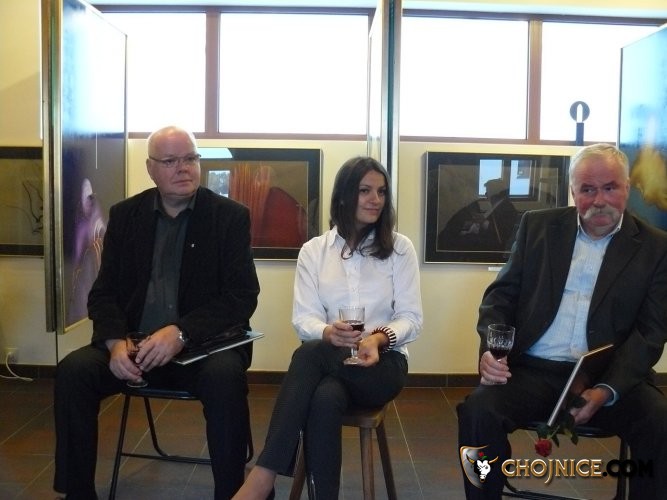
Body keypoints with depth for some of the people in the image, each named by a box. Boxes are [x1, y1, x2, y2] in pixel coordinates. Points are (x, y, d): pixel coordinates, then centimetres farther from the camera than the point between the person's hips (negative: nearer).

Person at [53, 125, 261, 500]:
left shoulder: (231, 216, -1)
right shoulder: (125, 215, 9)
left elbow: (243, 296, -8)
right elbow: (104, 292, 6)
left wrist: (182, 332, -24)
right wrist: (116, 342, -16)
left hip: (203, 344, -3)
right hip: (133, 343, 3)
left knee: (225, 376, -34)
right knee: (73, 370, -22)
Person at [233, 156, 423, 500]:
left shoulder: (400, 248, 4)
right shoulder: (313, 251, 6)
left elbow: (411, 318, -2)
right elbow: (303, 319, -3)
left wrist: (379, 338, -24)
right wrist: (328, 332, -28)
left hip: (384, 362, -1)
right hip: (328, 361, 2)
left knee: (309, 354, -33)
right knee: (325, 398, -38)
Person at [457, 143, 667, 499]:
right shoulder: (538, 225, 10)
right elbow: (502, 294, 8)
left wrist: (606, 390, -18)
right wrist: (490, 349, -13)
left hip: (612, 377, 0)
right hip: (532, 370, 1)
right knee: (478, 411, -26)